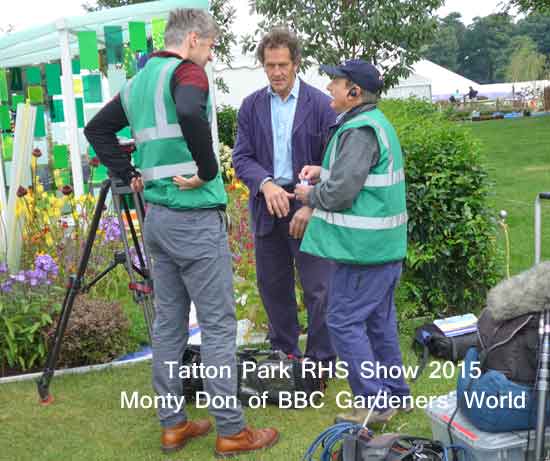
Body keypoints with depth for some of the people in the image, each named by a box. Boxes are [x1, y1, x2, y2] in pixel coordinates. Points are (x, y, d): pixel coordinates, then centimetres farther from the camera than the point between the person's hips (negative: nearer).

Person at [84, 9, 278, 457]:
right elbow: (190, 113, -32)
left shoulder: (137, 82, 14)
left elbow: (96, 128, 21)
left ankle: (173, 424, 23)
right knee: (218, 325, 0)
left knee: (169, 322, 13)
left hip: (156, 215, 8)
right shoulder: (185, 70, -10)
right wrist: (207, 171, -20)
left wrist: (130, 174, 14)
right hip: (195, 217, -8)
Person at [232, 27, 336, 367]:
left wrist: (312, 206, -15)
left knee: (318, 288, -1)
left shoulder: (320, 104, -5)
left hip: (309, 208, -4)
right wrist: (266, 184, -18)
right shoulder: (252, 105, 5)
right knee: (273, 286, 14)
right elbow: (242, 157, 1)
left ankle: (322, 361, 13)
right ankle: (284, 352, 31)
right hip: (267, 206, 4)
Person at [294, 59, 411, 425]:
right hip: (387, 245, 10)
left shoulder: (359, 131, -19)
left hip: (364, 246, -10)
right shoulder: (378, 123, 14)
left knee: (344, 321, -2)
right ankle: (396, 394, 28)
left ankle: (374, 403, 4)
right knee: (379, 320, 18)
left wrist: (310, 195, -3)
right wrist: (323, 172, 11)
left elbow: (341, 192, -22)